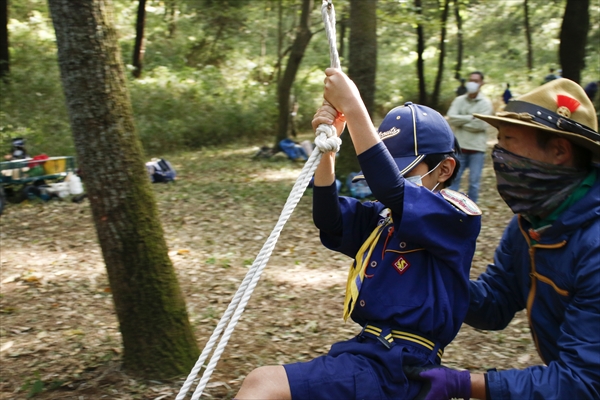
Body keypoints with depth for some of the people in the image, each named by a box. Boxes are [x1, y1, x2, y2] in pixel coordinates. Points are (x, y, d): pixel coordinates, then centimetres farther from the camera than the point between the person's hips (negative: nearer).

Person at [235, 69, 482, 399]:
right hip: (365, 349, 9)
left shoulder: (457, 217, -8)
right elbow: (330, 221, 5)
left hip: (397, 368, -9)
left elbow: (392, 192, -24)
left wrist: (352, 106, -24)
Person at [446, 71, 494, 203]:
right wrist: (471, 117, -14)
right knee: (454, 178, 6)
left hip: (477, 148, -2)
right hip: (460, 147, 2)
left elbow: (480, 124, -16)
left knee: (474, 181, 3)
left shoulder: (485, 103, -4)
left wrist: (461, 122, -7)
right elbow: (451, 118, -11)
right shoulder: (458, 100, 4)